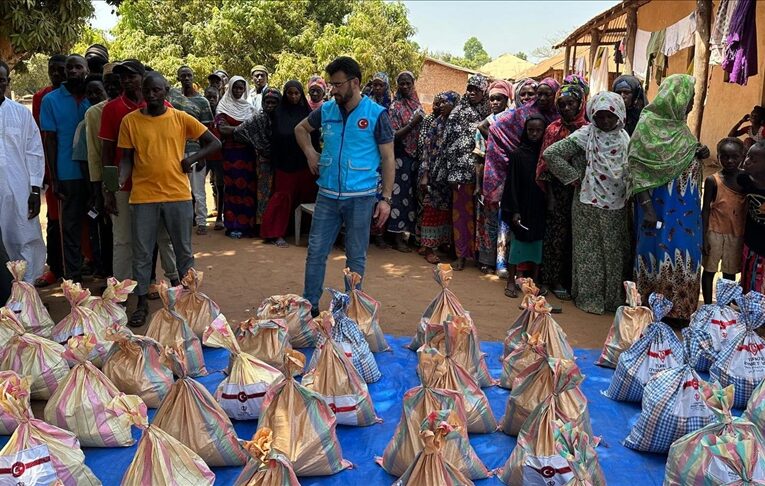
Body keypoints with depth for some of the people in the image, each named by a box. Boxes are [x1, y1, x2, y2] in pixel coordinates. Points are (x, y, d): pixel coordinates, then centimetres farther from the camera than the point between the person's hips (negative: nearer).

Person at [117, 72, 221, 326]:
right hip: (143, 196, 0)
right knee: (142, 253, 6)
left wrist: (191, 159, -4)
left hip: (178, 194, 0)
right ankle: (142, 303, 19)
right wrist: (120, 181, -14)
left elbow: (214, 143, 6)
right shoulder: (130, 121, 1)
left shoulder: (181, 118, 1)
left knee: (184, 251, 10)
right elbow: (127, 159, 3)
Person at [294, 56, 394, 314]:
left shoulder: (376, 114, -7)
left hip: (361, 197, -3)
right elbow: (301, 129, 24)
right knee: (315, 251, 7)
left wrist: (386, 198, -9)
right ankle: (309, 305, 20)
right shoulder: (326, 110, 4)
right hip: (327, 195, 3)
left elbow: (388, 158, -4)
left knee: (356, 256, 8)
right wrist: (310, 154, 7)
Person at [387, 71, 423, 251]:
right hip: (401, 157, -6)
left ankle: (406, 231, 18)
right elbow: (394, 135, -13)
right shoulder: (395, 107, -6)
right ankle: (398, 237, 4)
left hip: (415, 155, 6)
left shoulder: (417, 104, 11)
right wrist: (412, 124, -20)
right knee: (400, 194, -3)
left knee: (411, 194, 8)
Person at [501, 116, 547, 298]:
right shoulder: (517, 154, -4)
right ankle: (511, 281, 11)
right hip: (522, 206, -2)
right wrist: (514, 210, -10)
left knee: (537, 242, 7)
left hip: (539, 207, 3)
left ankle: (535, 281, 17)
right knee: (518, 241, 3)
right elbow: (512, 184, -5)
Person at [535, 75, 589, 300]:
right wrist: (550, 197, -6)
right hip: (559, 188, -1)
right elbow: (546, 163, 0)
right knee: (557, 233, 2)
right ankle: (555, 280, 12)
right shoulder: (554, 130, 1)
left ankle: (572, 279, 18)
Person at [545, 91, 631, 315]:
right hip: (589, 205, -4)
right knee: (589, 252, 3)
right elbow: (551, 153, -14)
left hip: (617, 206, 5)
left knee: (616, 252, 10)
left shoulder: (624, 137, 6)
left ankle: (613, 297, 23)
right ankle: (589, 298, 15)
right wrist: (574, 178, -11)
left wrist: (629, 192, 4)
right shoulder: (585, 135, -8)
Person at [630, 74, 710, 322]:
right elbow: (636, 167, -16)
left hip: (685, 206, 8)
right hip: (660, 204, -7)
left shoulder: (679, 126, 10)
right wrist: (646, 206, -23)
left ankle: (678, 309, 22)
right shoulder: (648, 124, -12)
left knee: (683, 254, 10)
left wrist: (699, 153, -1)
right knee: (660, 253, -1)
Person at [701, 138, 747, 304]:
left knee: (730, 272, 13)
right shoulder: (713, 180, -9)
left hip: (738, 234, 3)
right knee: (709, 270, 8)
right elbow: (705, 210, -6)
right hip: (715, 233, -3)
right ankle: (708, 307, 19)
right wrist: (704, 237, -9)